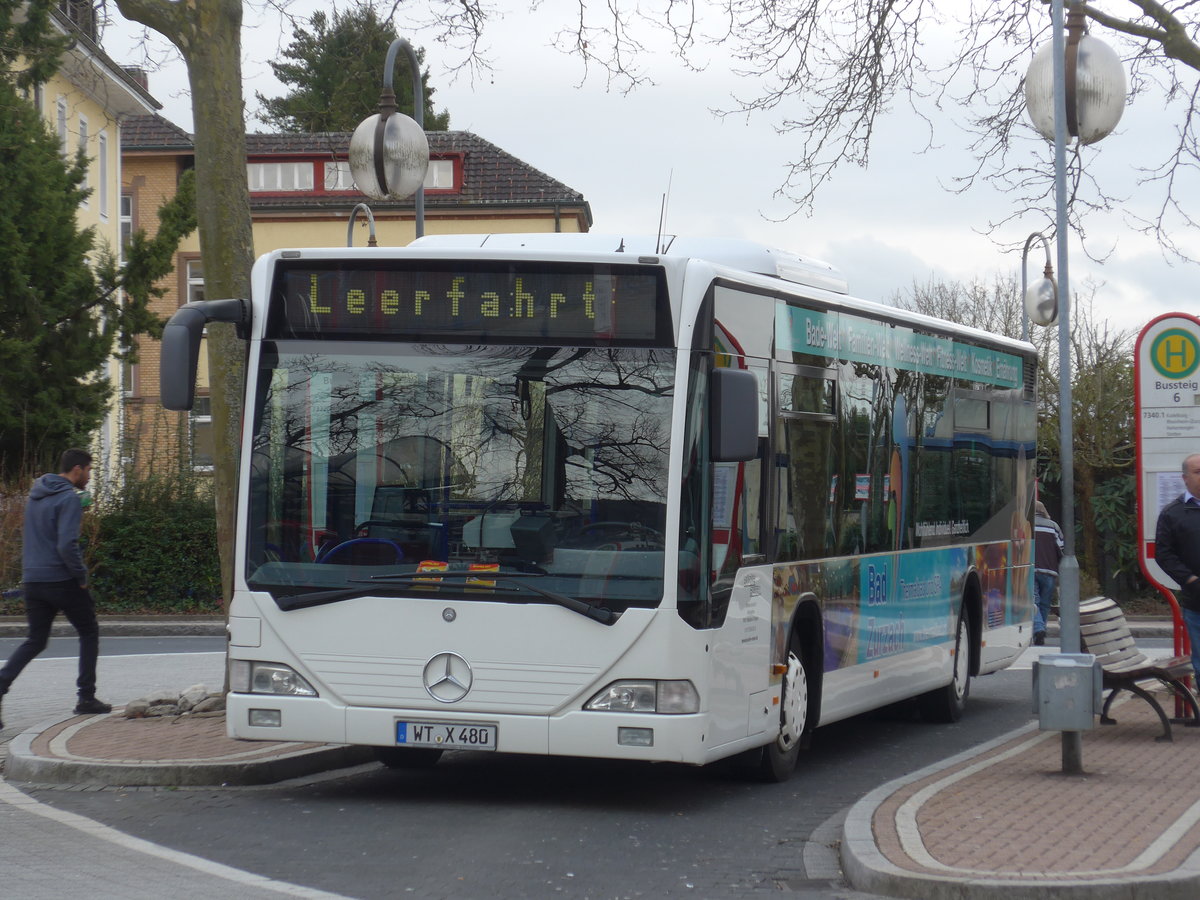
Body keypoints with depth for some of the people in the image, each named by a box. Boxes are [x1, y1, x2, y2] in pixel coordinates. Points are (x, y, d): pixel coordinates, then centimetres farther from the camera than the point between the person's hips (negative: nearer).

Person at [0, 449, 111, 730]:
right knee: (89, 633, 12)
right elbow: (67, 545, -23)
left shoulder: (35, 495, 13)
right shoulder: (69, 499, -14)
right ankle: (86, 698, 11)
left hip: (33, 581, 7)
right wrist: (81, 575, -11)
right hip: (62, 580, -7)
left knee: (35, 641, 11)